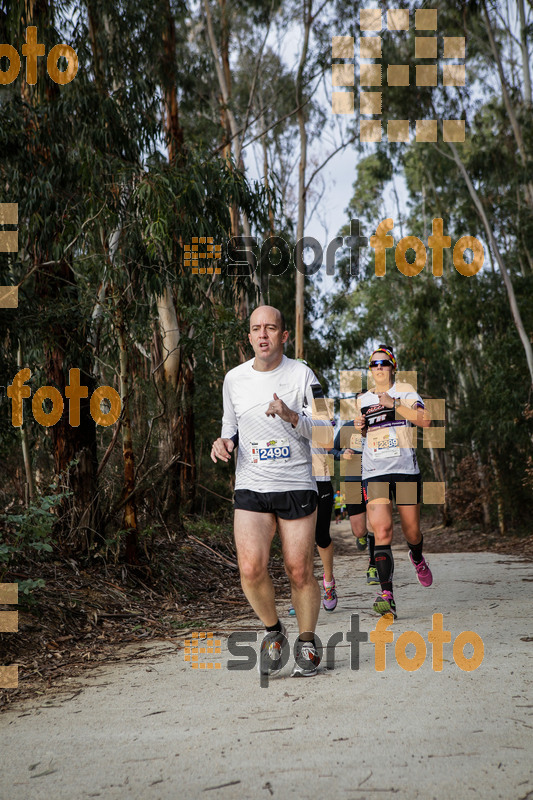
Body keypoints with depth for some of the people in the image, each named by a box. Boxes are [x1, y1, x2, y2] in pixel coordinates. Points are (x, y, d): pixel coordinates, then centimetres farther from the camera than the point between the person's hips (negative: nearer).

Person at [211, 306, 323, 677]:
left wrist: (291, 416, -22)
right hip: (250, 488, 2)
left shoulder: (301, 374, -1)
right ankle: (273, 631, 13)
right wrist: (226, 441, -1)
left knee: (300, 572, -2)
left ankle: (307, 641, 22)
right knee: (251, 568, -15)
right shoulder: (234, 379, 8)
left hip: (297, 486, -2)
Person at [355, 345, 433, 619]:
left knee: (412, 532, 6)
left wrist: (394, 404, -16)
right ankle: (387, 595, -19)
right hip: (374, 472, 2)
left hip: (406, 469, -1)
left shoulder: (405, 391, 5)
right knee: (381, 529, -17)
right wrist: (360, 427, 8)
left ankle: (417, 559, 44)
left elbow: (425, 420, -10)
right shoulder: (362, 399, 15)